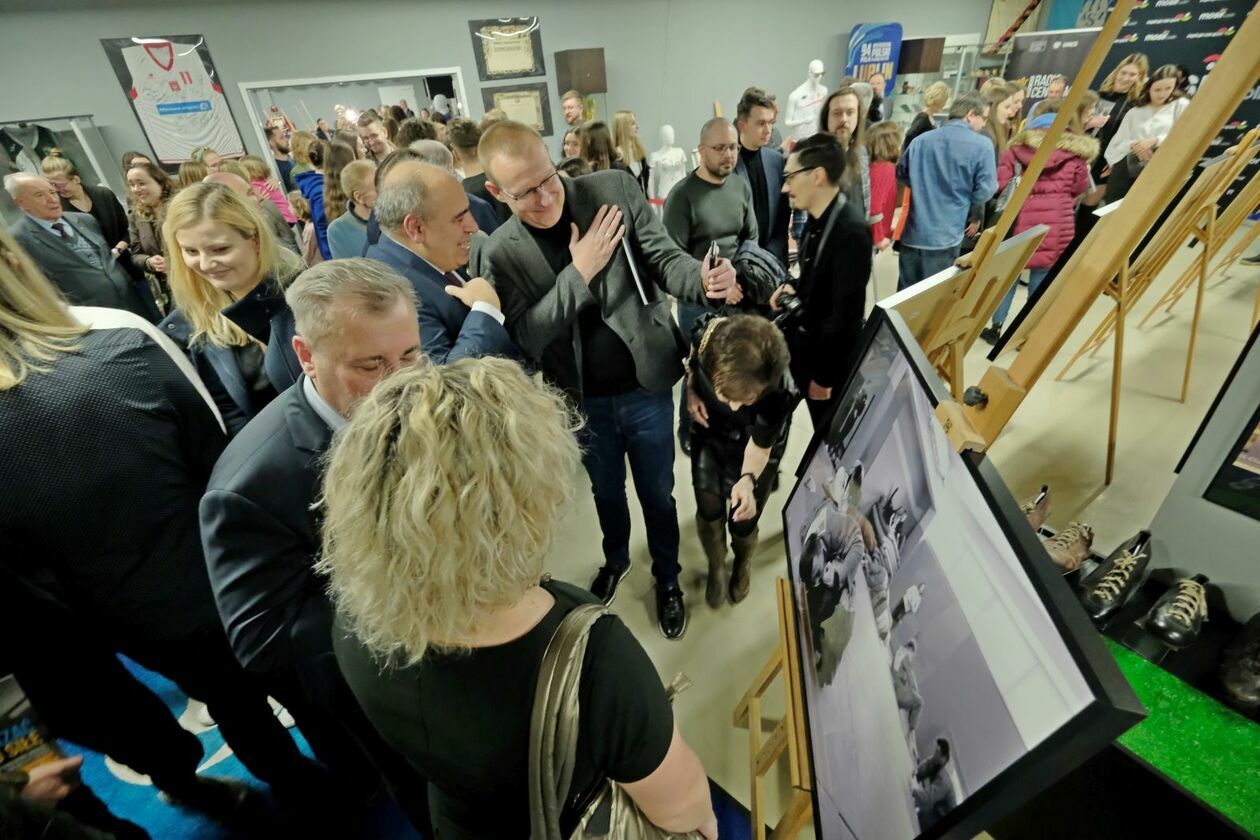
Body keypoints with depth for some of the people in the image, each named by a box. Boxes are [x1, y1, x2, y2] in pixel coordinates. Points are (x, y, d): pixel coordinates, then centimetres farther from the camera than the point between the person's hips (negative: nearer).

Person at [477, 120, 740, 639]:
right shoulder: (499, 253, -8)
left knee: (657, 494, 17)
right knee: (606, 491, 25)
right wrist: (579, 272, -25)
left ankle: (667, 577, 45)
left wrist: (704, 279, -32)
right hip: (581, 401, 1)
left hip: (644, 388, -1)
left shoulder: (615, 190, -9)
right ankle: (616, 559, 56)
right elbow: (524, 337, -15)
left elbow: (664, 257, -10)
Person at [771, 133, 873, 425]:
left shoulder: (851, 230, -25)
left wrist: (826, 375, -19)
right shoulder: (817, 219, 3)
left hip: (831, 362, -7)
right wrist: (793, 288, -3)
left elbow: (846, 312, -25)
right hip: (807, 349, 7)